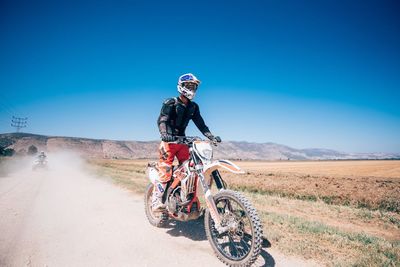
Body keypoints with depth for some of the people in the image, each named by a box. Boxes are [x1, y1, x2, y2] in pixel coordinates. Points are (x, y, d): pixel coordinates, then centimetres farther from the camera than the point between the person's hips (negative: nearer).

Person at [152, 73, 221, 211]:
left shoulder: (193, 107, 13)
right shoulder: (170, 103, -5)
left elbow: (200, 123, 8)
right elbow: (161, 120, -18)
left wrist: (211, 137, -6)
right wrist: (164, 134, -39)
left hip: (182, 141, 6)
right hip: (169, 141, -6)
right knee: (165, 171, -13)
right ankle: (156, 201, -6)